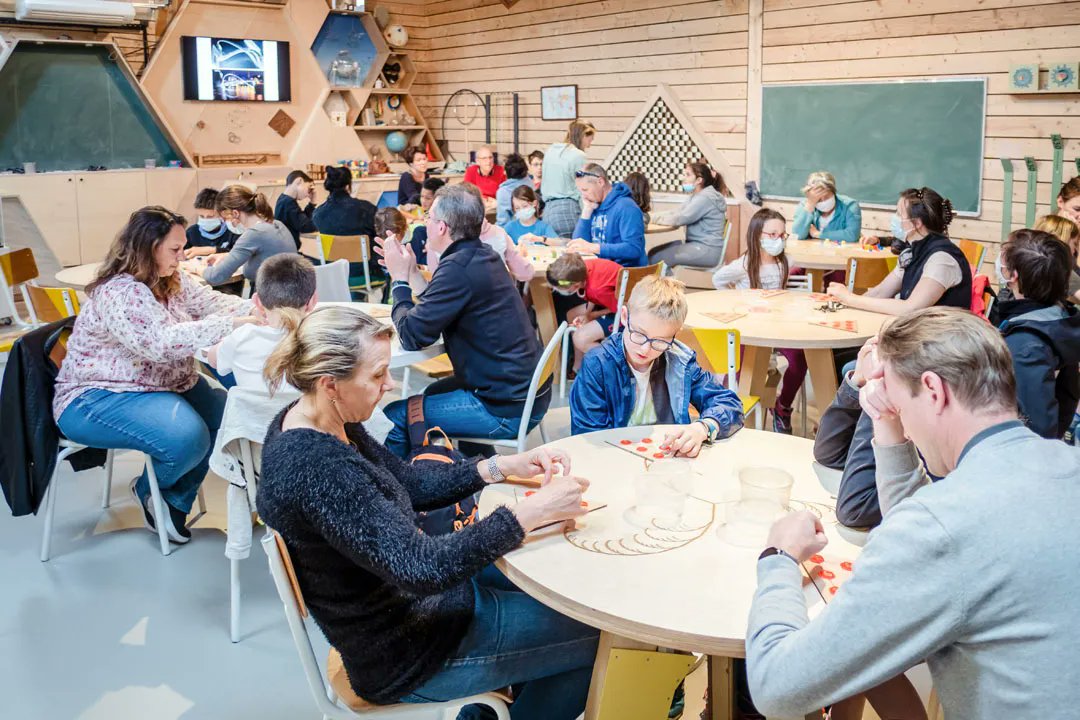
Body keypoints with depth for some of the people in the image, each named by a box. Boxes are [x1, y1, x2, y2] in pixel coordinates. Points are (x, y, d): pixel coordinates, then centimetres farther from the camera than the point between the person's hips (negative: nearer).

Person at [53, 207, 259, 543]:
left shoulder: (174, 281, 6)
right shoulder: (118, 293, -24)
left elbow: (212, 302, -1)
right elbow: (162, 343, -36)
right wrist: (231, 324, -38)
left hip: (162, 383, 10)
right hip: (97, 398, -10)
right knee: (187, 438, -30)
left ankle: (175, 499, 10)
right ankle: (149, 492, 5)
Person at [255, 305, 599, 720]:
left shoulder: (318, 422, -4)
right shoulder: (316, 470, -34)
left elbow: (406, 483, 6)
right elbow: (421, 569, -36)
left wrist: (502, 467, -5)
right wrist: (532, 512, -32)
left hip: (402, 595, 9)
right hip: (404, 655, -9)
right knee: (595, 633, 3)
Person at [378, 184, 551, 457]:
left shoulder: (458, 268, -22)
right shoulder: (483, 255, 7)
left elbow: (412, 336, -17)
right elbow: (435, 309, 17)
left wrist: (399, 279, -4)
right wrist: (411, 273, 9)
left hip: (506, 409, -10)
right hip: (524, 388, 10)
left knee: (394, 416, -5)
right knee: (432, 392, 29)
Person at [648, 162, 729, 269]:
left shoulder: (705, 198, -15)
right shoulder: (697, 196, 18)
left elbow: (679, 219, -20)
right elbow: (676, 213, 12)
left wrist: (654, 218, -8)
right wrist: (650, 216, -1)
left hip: (707, 251, -10)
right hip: (697, 245, 10)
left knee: (656, 258, -15)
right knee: (653, 252, 1)